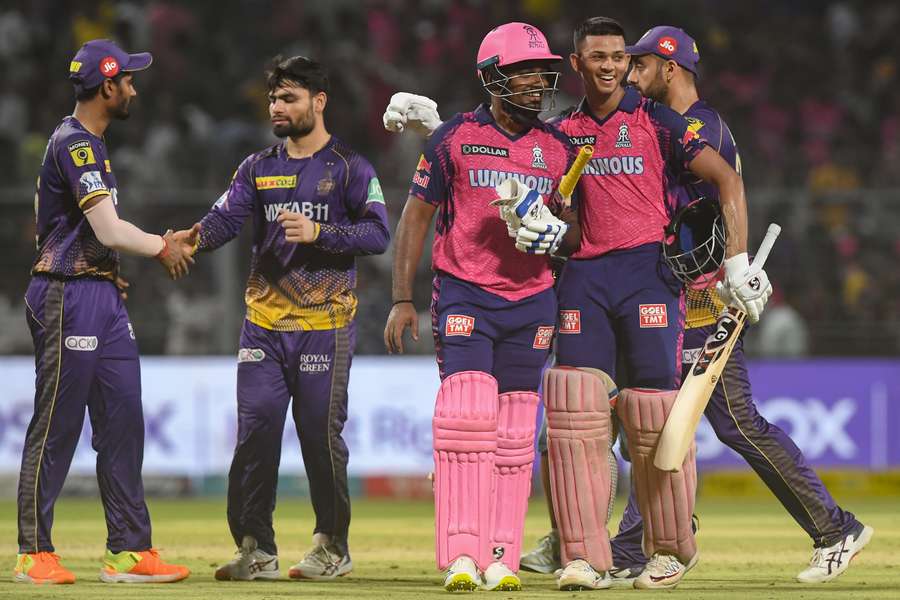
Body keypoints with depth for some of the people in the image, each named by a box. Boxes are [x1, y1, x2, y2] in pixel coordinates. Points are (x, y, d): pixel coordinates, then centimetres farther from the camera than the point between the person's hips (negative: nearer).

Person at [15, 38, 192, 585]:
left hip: (104, 297, 10)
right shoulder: (75, 144, -15)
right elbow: (109, 231, -21)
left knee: (123, 423, 7)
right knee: (56, 427, -4)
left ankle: (130, 550, 8)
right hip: (68, 295, -10)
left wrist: (160, 244, 9)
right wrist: (161, 247, -5)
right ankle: (35, 555, 2)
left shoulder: (91, 144, 17)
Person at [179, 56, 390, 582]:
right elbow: (227, 218, -1)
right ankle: (257, 550, 3)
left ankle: (333, 547, 11)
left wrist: (318, 232, -21)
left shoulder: (349, 167, 1)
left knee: (321, 434, -2)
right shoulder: (259, 168, 14)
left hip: (325, 325, -4)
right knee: (255, 431, -2)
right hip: (264, 323, 4)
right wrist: (193, 239, -22)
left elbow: (378, 233, -8)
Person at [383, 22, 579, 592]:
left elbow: (576, 223, 17)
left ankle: (502, 559, 5)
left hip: (532, 302, 4)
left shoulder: (560, 149, 9)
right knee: (467, 415, -16)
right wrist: (403, 300, -2)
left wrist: (556, 233, -8)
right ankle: (461, 556, -18)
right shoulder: (455, 137, 0)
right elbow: (417, 215, 3)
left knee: (515, 433, 2)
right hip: (464, 295, -4)